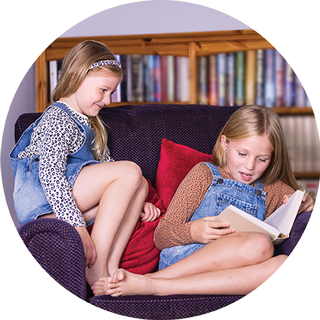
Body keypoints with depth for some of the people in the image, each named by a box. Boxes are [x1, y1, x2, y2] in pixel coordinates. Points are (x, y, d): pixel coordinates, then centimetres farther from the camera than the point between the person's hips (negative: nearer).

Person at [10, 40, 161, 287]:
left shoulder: (90, 125, 26)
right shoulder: (57, 119, -8)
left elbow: (107, 168, 29)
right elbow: (50, 174, -20)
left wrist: (137, 202, 14)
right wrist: (78, 227, -25)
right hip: (39, 197, -9)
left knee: (140, 184, -1)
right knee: (130, 172, -18)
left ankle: (111, 267, -14)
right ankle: (96, 268, -21)